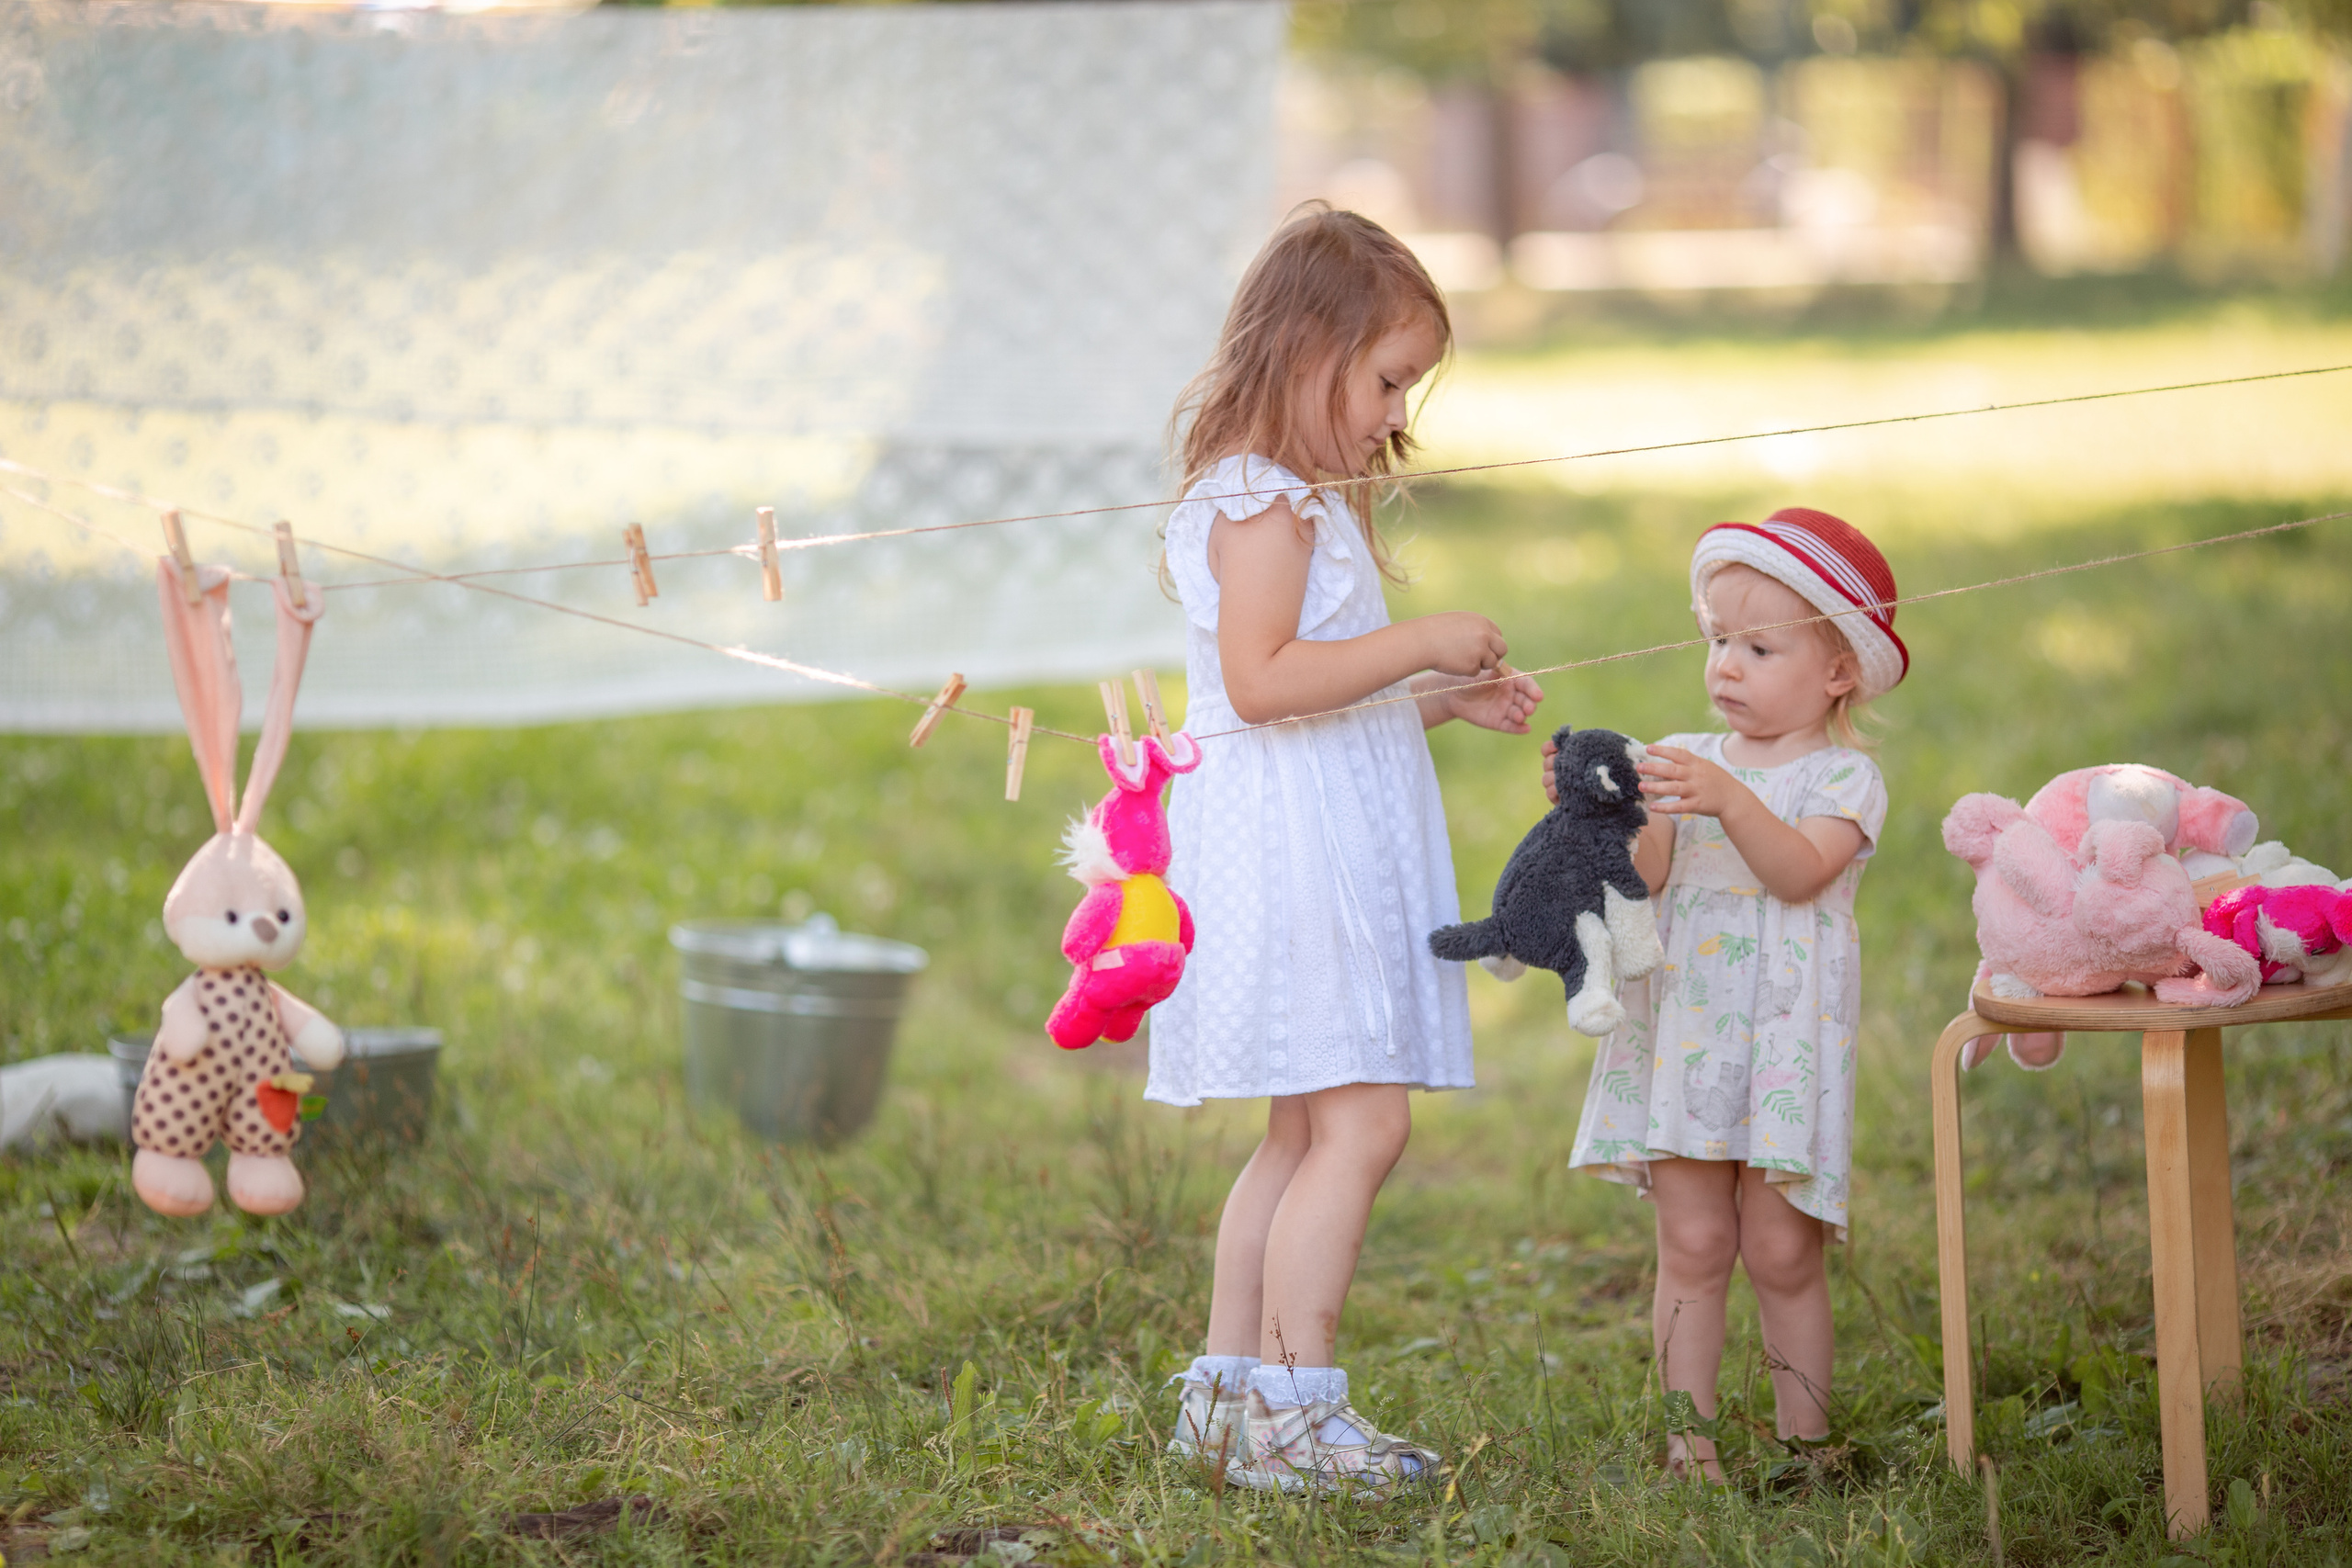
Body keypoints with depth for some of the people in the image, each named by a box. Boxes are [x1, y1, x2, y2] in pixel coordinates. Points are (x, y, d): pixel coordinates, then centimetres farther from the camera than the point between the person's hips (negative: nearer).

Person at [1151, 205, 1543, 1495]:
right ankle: (1292, 1409, -10)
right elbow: (1260, 680, -23)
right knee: (1360, 1123, -13)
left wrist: (1445, 698, 18)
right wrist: (1418, 644, -20)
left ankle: (1227, 1390, 16)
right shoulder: (1258, 499, -12)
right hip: (1285, 847, -11)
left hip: (1330, 854, 11)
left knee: (1305, 1135, 12)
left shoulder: (1302, 502, 22)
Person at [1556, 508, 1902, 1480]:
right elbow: (1648, 871, -2)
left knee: (1781, 1250, 0)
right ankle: (1687, 1432, 7)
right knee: (1692, 1243, 1)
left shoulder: (1842, 777, 0)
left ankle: (1804, 1436, 11)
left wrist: (1732, 801, -32)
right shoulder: (1684, 760, 11)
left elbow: (1802, 870, -18)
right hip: (1680, 1028, 3)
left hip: (1785, 1037, -3)